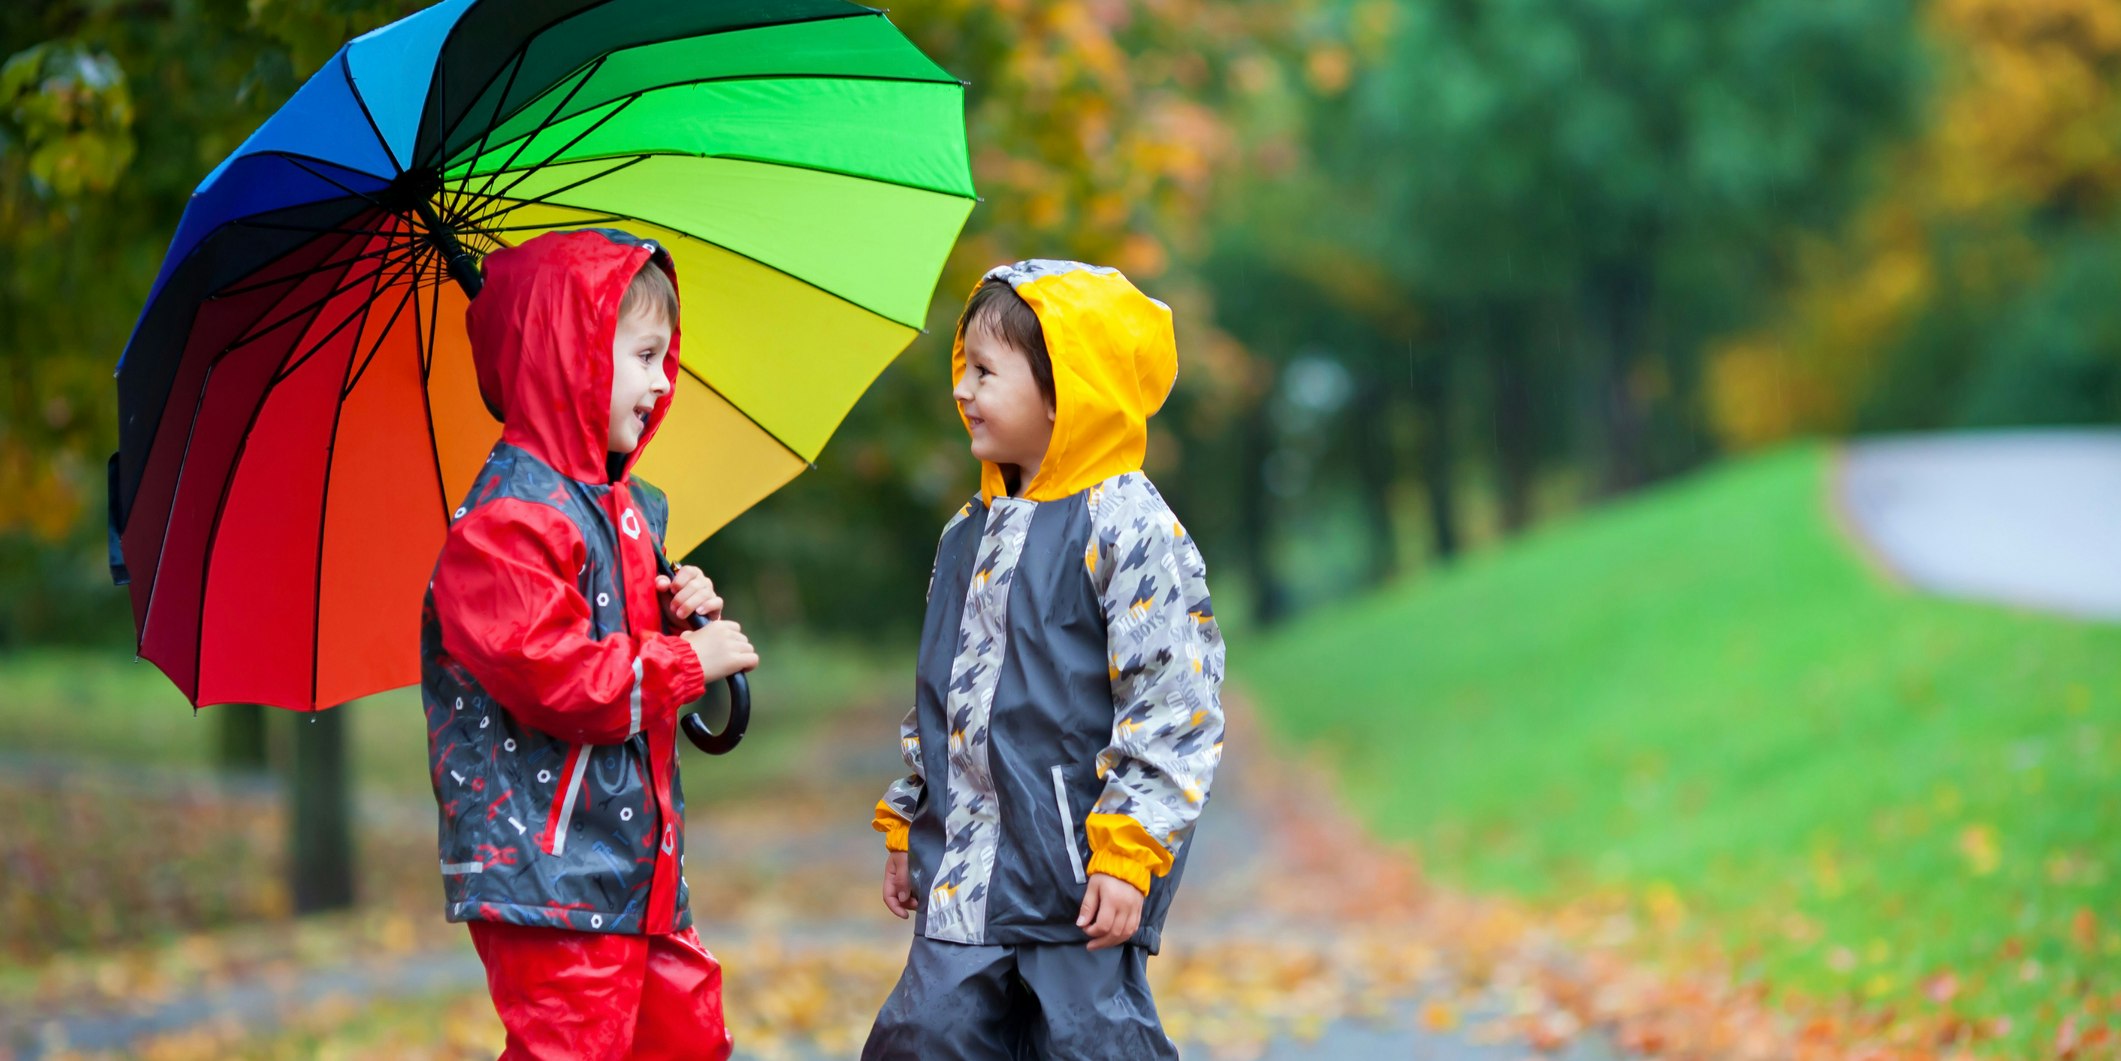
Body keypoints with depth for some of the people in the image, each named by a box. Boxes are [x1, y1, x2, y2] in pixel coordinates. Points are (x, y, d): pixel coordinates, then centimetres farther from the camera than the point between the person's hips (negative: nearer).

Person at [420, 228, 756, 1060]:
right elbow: (547, 674, -24)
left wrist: (675, 610, 6)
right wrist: (687, 662, -14)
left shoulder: (625, 506, 14)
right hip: (547, 871, -10)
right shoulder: (508, 520, -17)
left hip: (636, 864, 10)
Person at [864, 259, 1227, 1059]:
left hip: (1077, 879, -7)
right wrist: (904, 825, 22)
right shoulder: (968, 534, 14)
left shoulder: (1126, 527, -11)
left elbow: (1172, 704, -15)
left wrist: (1128, 851, -18)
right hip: (965, 874, 7)